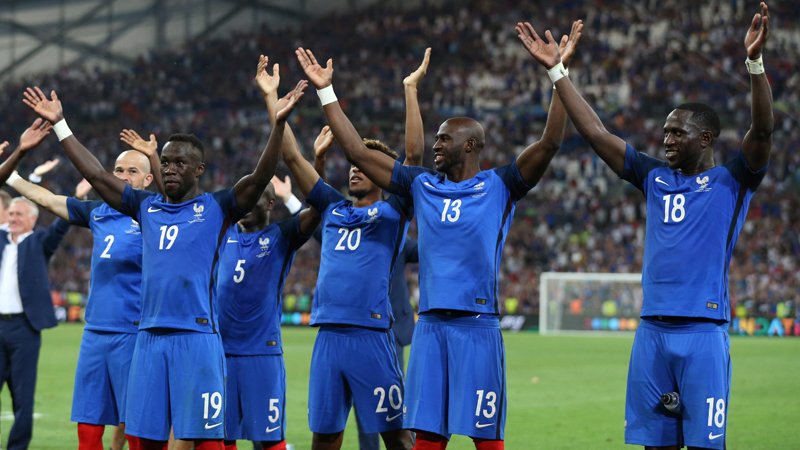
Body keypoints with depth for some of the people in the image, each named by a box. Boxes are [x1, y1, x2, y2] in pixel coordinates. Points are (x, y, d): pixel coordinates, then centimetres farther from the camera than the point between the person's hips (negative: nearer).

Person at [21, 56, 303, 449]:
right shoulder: (146, 207, 14)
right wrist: (59, 125, 16)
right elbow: (96, 175, 17)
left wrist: (278, 124, -23)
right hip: (149, 337, 5)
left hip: (197, 336, -5)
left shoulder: (216, 208, 2)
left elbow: (260, 177, -11)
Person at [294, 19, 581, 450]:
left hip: (477, 325, -4)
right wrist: (326, 91, 13)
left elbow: (549, 143, -10)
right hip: (430, 325, 4)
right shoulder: (423, 186, 13)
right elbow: (358, 152, 14)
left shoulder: (499, 186, 1)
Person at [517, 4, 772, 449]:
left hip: (704, 331, -5)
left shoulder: (731, 181, 2)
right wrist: (557, 70, 10)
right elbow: (596, 133, 14)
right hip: (653, 329, 5)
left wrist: (755, 62, -27)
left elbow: (762, 131, -14)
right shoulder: (656, 178, 14)